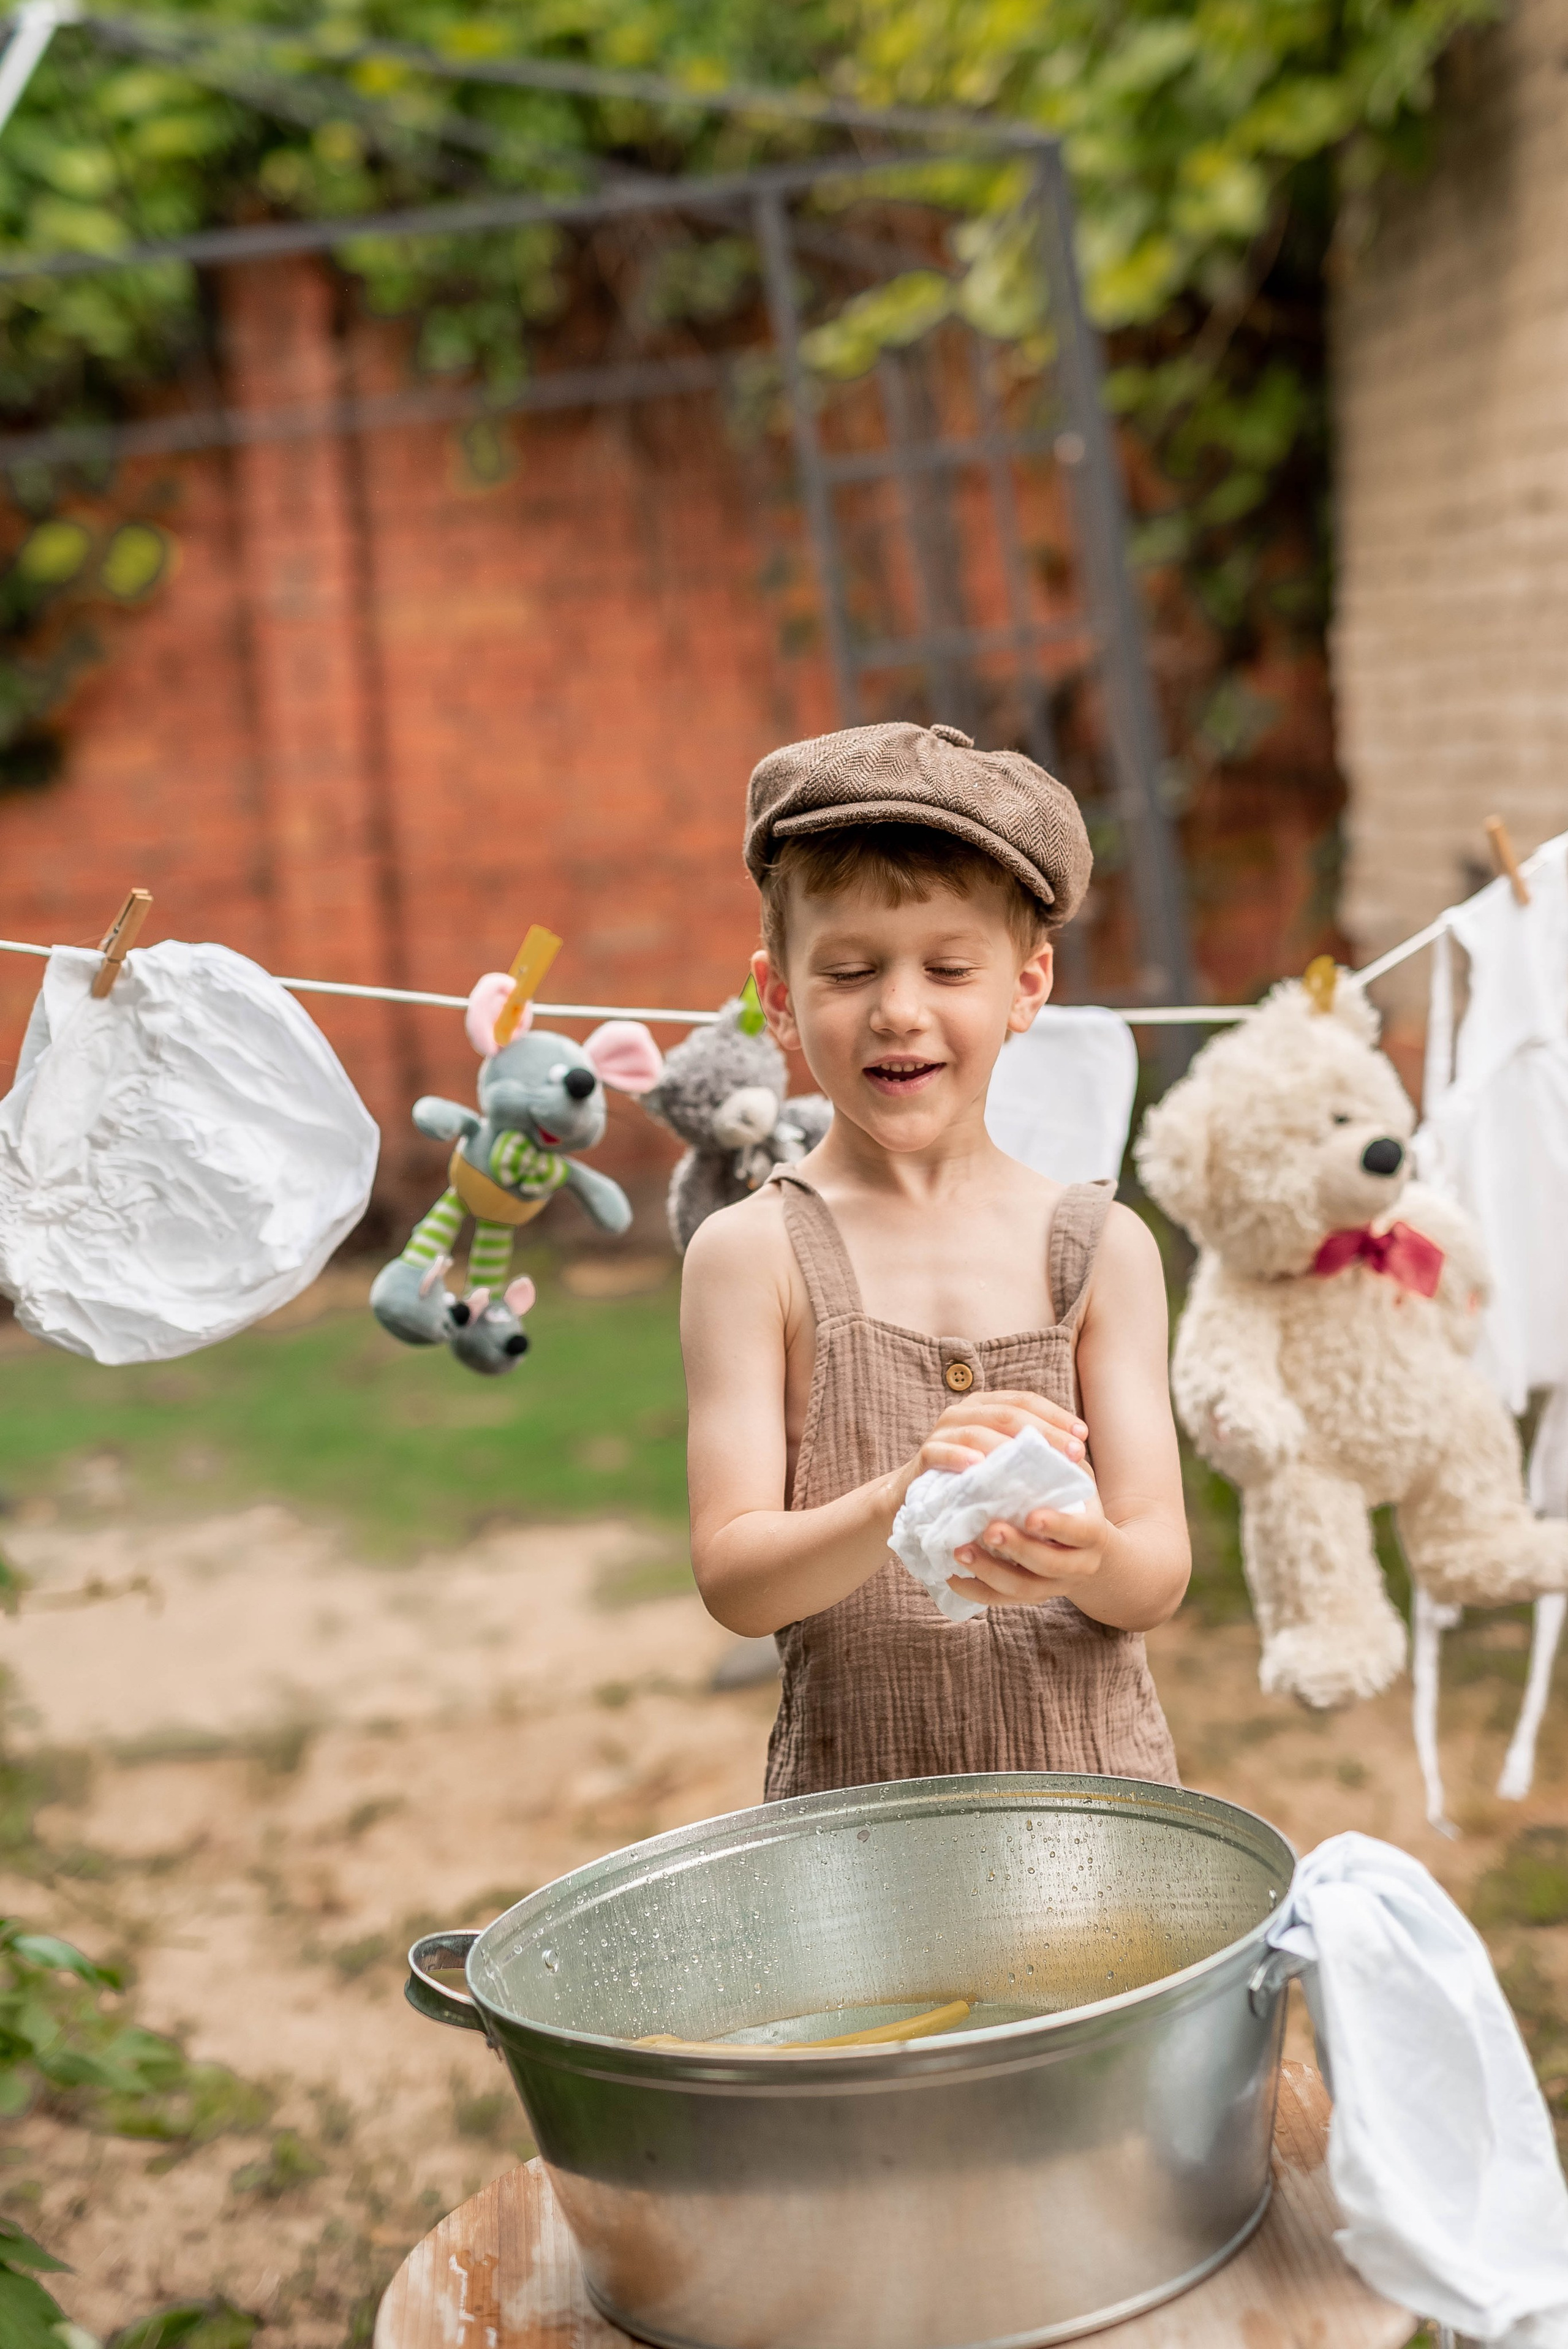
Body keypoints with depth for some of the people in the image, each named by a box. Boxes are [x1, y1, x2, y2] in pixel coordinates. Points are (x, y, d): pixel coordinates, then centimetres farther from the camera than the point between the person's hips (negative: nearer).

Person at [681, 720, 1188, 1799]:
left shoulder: (1100, 1247, 0)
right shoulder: (756, 1253, -4)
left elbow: (1160, 1577, -4)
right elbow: (733, 1578, -11)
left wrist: (1091, 1559, -26)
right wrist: (897, 1503, -29)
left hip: (1094, 1782, 2)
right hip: (854, 1804, -1)